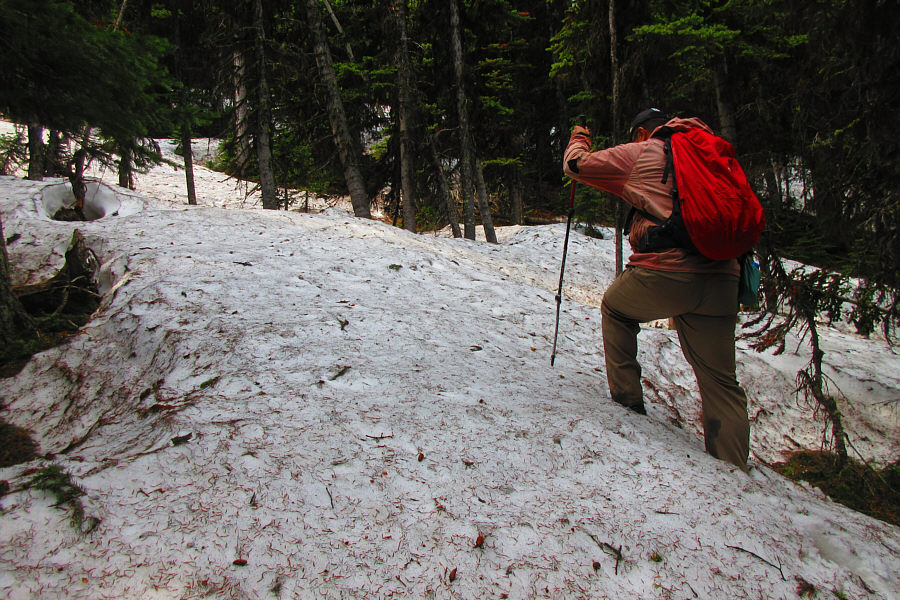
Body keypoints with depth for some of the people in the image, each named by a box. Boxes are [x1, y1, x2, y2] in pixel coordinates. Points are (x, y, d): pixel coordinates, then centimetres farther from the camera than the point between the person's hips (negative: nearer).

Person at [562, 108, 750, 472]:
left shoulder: (639, 154, 9)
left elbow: (575, 166, 17)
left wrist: (578, 140, 36)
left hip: (663, 273, -4)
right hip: (721, 281, 5)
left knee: (615, 307, 28)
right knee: (720, 380, 12)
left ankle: (627, 399, 24)